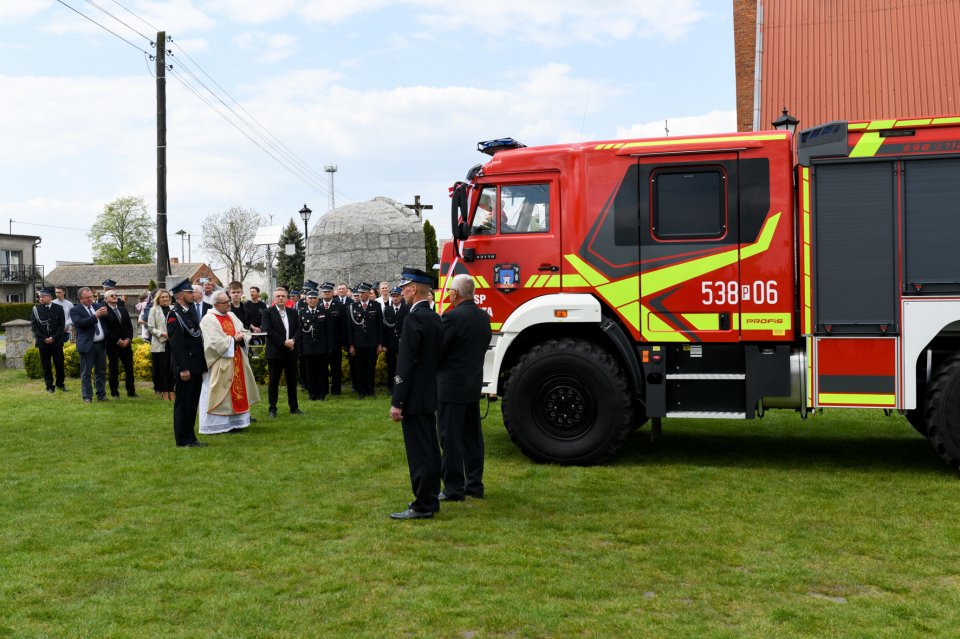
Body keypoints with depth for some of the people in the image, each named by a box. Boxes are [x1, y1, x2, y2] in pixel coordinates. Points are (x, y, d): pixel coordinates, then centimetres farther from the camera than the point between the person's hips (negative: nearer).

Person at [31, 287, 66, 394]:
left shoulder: (59, 308, 2)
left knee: (59, 364, 3)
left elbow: (61, 325, -1)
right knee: (46, 366, 3)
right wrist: (43, 338, -8)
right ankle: (50, 386, 12)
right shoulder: (36, 309, 3)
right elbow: (34, 326, 1)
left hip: (57, 341, 0)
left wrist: (54, 338, -11)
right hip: (43, 342, 0)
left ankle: (60, 384, 19)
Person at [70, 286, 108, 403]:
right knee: (86, 372, 1)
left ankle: (101, 395, 17)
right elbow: (80, 323, -19)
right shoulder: (75, 310, -3)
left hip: (101, 344, 5)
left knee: (101, 371, 9)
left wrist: (105, 314, -7)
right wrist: (95, 316, -23)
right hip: (88, 345, -5)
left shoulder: (98, 306, 12)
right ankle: (87, 397, 7)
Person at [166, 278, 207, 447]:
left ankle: (190, 437, 22)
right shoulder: (175, 314, -12)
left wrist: (202, 364, 16)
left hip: (196, 366, 9)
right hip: (185, 367, -9)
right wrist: (183, 368, -22)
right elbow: (176, 343, -18)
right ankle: (183, 440, 7)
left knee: (193, 403, 14)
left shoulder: (191, 311, 15)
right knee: (183, 404, 0)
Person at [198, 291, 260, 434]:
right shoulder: (208, 319, -10)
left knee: (237, 390, 8)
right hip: (220, 364, -7)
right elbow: (213, 342, -19)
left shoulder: (232, 316, 12)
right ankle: (217, 425, 4)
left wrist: (240, 337, -9)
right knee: (222, 393, -4)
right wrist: (232, 339, -14)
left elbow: (244, 333, 13)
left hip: (236, 361, 7)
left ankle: (234, 422, 15)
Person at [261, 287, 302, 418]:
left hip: (291, 352, 4)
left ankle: (294, 407, 18)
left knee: (292, 380, 9)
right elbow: (268, 331, -12)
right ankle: (272, 409, 9)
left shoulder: (293, 312, 12)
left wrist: (293, 340, -12)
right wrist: (284, 342, -16)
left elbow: (298, 329, 8)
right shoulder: (267, 313, -2)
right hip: (275, 352, -4)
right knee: (273, 382, 2)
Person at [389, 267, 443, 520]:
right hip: (430, 395, 10)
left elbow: (406, 364, -20)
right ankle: (431, 498, 25)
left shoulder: (414, 319, -17)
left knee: (419, 452, -4)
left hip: (415, 397, -10)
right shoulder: (435, 318, 11)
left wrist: (397, 402, -18)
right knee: (430, 449, 15)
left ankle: (422, 506, 1)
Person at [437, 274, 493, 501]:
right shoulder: (483, 317, 7)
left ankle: (453, 489, 5)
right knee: (472, 436, 15)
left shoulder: (452, 317, -18)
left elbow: (437, 350, -14)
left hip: (451, 387, -8)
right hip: (474, 385, 8)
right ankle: (474, 485, 22)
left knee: (451, 439, 0)